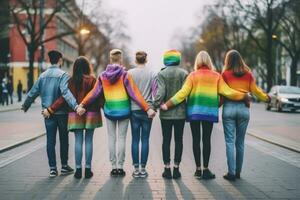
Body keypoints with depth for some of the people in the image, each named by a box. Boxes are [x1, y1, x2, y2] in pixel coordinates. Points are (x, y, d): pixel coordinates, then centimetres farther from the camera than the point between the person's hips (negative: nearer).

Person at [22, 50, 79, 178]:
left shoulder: (43, 76, 7)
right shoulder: (62, 75, -10)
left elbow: (33, 92, 13)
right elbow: (66, 92, -26)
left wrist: (25, 105, 27)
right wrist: (75, 106, -35)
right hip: (61, 113, -4)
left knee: (50, 140, 6)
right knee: (64, 139, 10)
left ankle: (52, 168, 6)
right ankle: (64, 166, 17)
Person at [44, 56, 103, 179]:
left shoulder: (71, 81, -1)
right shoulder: (92, 80, -6)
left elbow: (63, 98, -4)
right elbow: (99, 96, -8)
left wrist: (50, 110, 1)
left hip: (75, 115, 2)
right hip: (90, 114, -1)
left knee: (78, 141, 6)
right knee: (88, 141, 5)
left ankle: (78, 169, 6)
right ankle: (88, 169, 8)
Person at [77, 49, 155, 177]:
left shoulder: (103, 76, 0)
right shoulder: (125, 75, -9)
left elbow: (94, 93, -4)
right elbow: (134, 94, -13)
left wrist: (82, 105, 0)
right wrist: (147, 108, -13)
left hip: (109, 111, 2)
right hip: (123, 111, -2)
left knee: (111, 138, 9)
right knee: (121, 138, 5)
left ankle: (114, 167, 10)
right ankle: (120, 167, 6)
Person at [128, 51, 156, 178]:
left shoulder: (130, 73, 0)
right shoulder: (151, 73, -1)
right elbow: (155, 90, -5)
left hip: (134, 109, 1)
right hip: (148, 109, 0)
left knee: (135, 140, 6)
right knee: (145, 139, 4)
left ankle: (136, 169, 7)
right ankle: (143, 169, 5)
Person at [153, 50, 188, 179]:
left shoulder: (162, 74, -4)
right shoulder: (184, 73, -1)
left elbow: (160, 92, -14)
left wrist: (154, 106, -9)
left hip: (166, 113, -1)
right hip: (180, 112, 1)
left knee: (166, 140, 6)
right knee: (178, 140, 7)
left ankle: (167, 169, 6)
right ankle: (176, 168, 9)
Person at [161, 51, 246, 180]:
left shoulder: (193, 76, 0)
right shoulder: (216, 76, 2)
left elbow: (182, 93, -7)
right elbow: (227, 92, -2)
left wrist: (167, 105, -4)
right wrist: (244, 96, 10)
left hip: (194, 111, 0)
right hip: (210, 111, 0)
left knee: (196, 140, 5)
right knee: (206, 140, 4)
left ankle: (198, 169, 7)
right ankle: (205, 169, 4)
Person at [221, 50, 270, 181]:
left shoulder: (225, 74, -3)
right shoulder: (248, 74, 4)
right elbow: (255, 90, 8)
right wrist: (266, 98, 25)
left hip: (229, 107, -2)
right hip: (244, 108, 3)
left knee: (230, 141, 1)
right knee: (240, 142, 12)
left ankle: (231, 172, -4)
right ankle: (238, 172, 19)